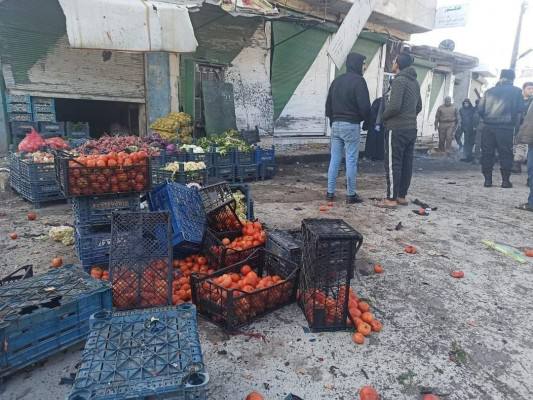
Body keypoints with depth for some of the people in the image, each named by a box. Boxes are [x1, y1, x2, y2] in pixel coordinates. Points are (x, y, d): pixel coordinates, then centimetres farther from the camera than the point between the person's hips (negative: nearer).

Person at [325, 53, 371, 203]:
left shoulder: (337, 81, 15)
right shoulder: (358, 80, -8)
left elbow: (328, 104, 17)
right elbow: (364, 106, -14)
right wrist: (366, 118, 6)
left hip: (336, 124, 7)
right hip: (351, 125, -7)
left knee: (334, 159, 9)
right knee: (351, 160, -2)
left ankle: (330, 192, 11)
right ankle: (351, 195, 3)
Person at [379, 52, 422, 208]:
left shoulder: (399, 80, -12)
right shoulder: (415, 82, 15)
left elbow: (394, 106, -21)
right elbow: (419, 107, 20)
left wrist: (384, 116, -5)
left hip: (397, 129, -8)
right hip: (411, 128, 8)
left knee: (393, 164, -5)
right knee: (406, 163, 9)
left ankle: (391, 199, -3)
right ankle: (402, 196, 17)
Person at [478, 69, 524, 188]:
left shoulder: (489, 91, 11)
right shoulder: (516, 91, 6)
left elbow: (480, 109, 6)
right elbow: (519, 111, 2)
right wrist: (515, 126, 10)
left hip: (488, 127, 2)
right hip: (506, 128, -2)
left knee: (487, 153, 6)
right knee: (505, 154, 4)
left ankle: (488, 179, 6)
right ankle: (505, 180, 5)